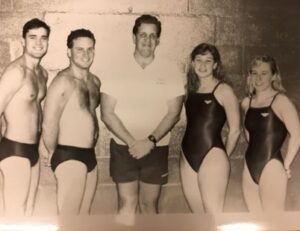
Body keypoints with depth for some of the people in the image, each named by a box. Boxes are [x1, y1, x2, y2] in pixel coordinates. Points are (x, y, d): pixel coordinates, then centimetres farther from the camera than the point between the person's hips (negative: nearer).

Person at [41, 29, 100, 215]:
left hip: (90, 155, 8)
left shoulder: (95, 81, 11)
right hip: (69, 156, -8)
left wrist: (92, 145, 15)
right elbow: (49, 124, -18)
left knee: (84, 215, 15)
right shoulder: (63, 81, -15)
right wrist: (54, 153, -4)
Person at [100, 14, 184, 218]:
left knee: (149, 204, 10)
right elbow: (107, 113, -5)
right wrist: (132, 142, -16)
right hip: (123, 148, 0)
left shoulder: (171, 70, -2)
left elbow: (174, 113, -5)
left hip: (156, 149, 1)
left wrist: (150, 141, -17)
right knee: (128, 204, 2)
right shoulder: (117, 70, -2)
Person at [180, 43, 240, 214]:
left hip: (212, 156, -6)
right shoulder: (190, 89, 13)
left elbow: (235, 129, -4)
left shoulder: (223, 90, -5)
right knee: (200, 218, 12)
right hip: (188, 158, 6)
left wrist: (223, 157, 5)